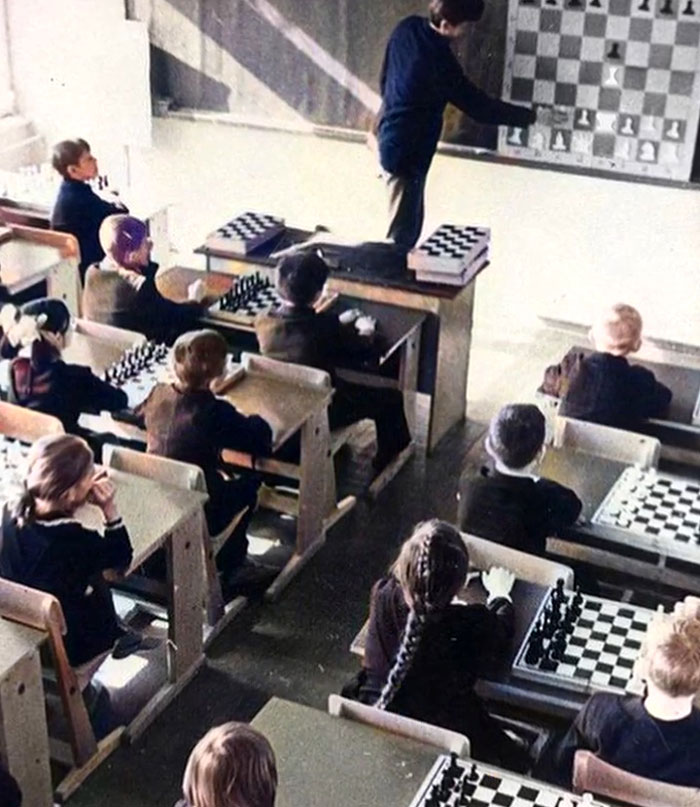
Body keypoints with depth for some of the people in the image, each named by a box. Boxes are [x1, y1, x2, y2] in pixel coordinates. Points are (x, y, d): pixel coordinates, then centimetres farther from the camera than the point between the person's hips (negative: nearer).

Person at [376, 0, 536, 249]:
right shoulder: (437, 59, -27)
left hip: (392, 137, 9)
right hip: (406, 149, -9)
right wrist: (527, 116, -7)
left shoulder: (407, 28, -3)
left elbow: (385, 78, 11)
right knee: (403, 231, -2)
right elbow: (477, 105, -18)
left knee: (410, 221, 20)